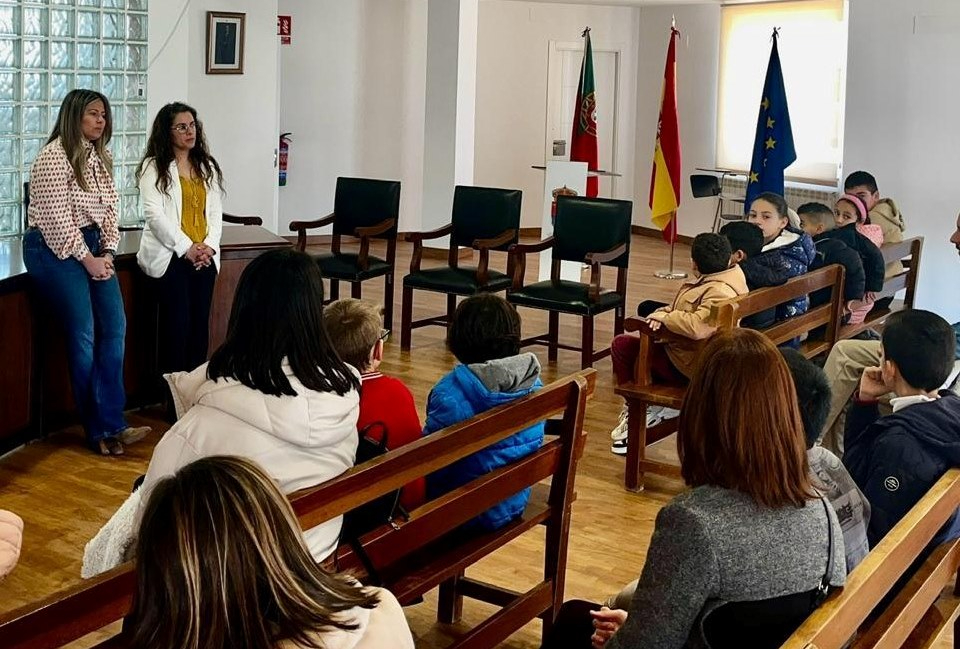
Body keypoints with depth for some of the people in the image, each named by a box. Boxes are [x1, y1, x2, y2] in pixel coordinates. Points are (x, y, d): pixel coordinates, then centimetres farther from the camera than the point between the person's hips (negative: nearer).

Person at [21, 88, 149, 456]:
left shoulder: (99, 158, 14)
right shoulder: (54, 156, -11)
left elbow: (109, 209, 12)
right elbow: (57, 217, -16)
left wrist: (107, 252, -2)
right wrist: (87, 259, -13)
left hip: (93, 246, 8)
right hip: (56, 250, -8)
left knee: (115, 328, -2)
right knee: (83, 336, -9)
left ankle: (110, 423, 1)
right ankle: (100, 431, 0)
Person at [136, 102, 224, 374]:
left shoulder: (207, 166, 15)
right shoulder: (153, 167, -2)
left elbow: (215, 211, 12)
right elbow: (154, 214, -10)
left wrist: (210, 245, -4)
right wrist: (186, 247, -14)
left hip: (204, 258, 5)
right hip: (171, 257, -5)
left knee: (200, 323, 5)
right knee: (176, 324, -6)